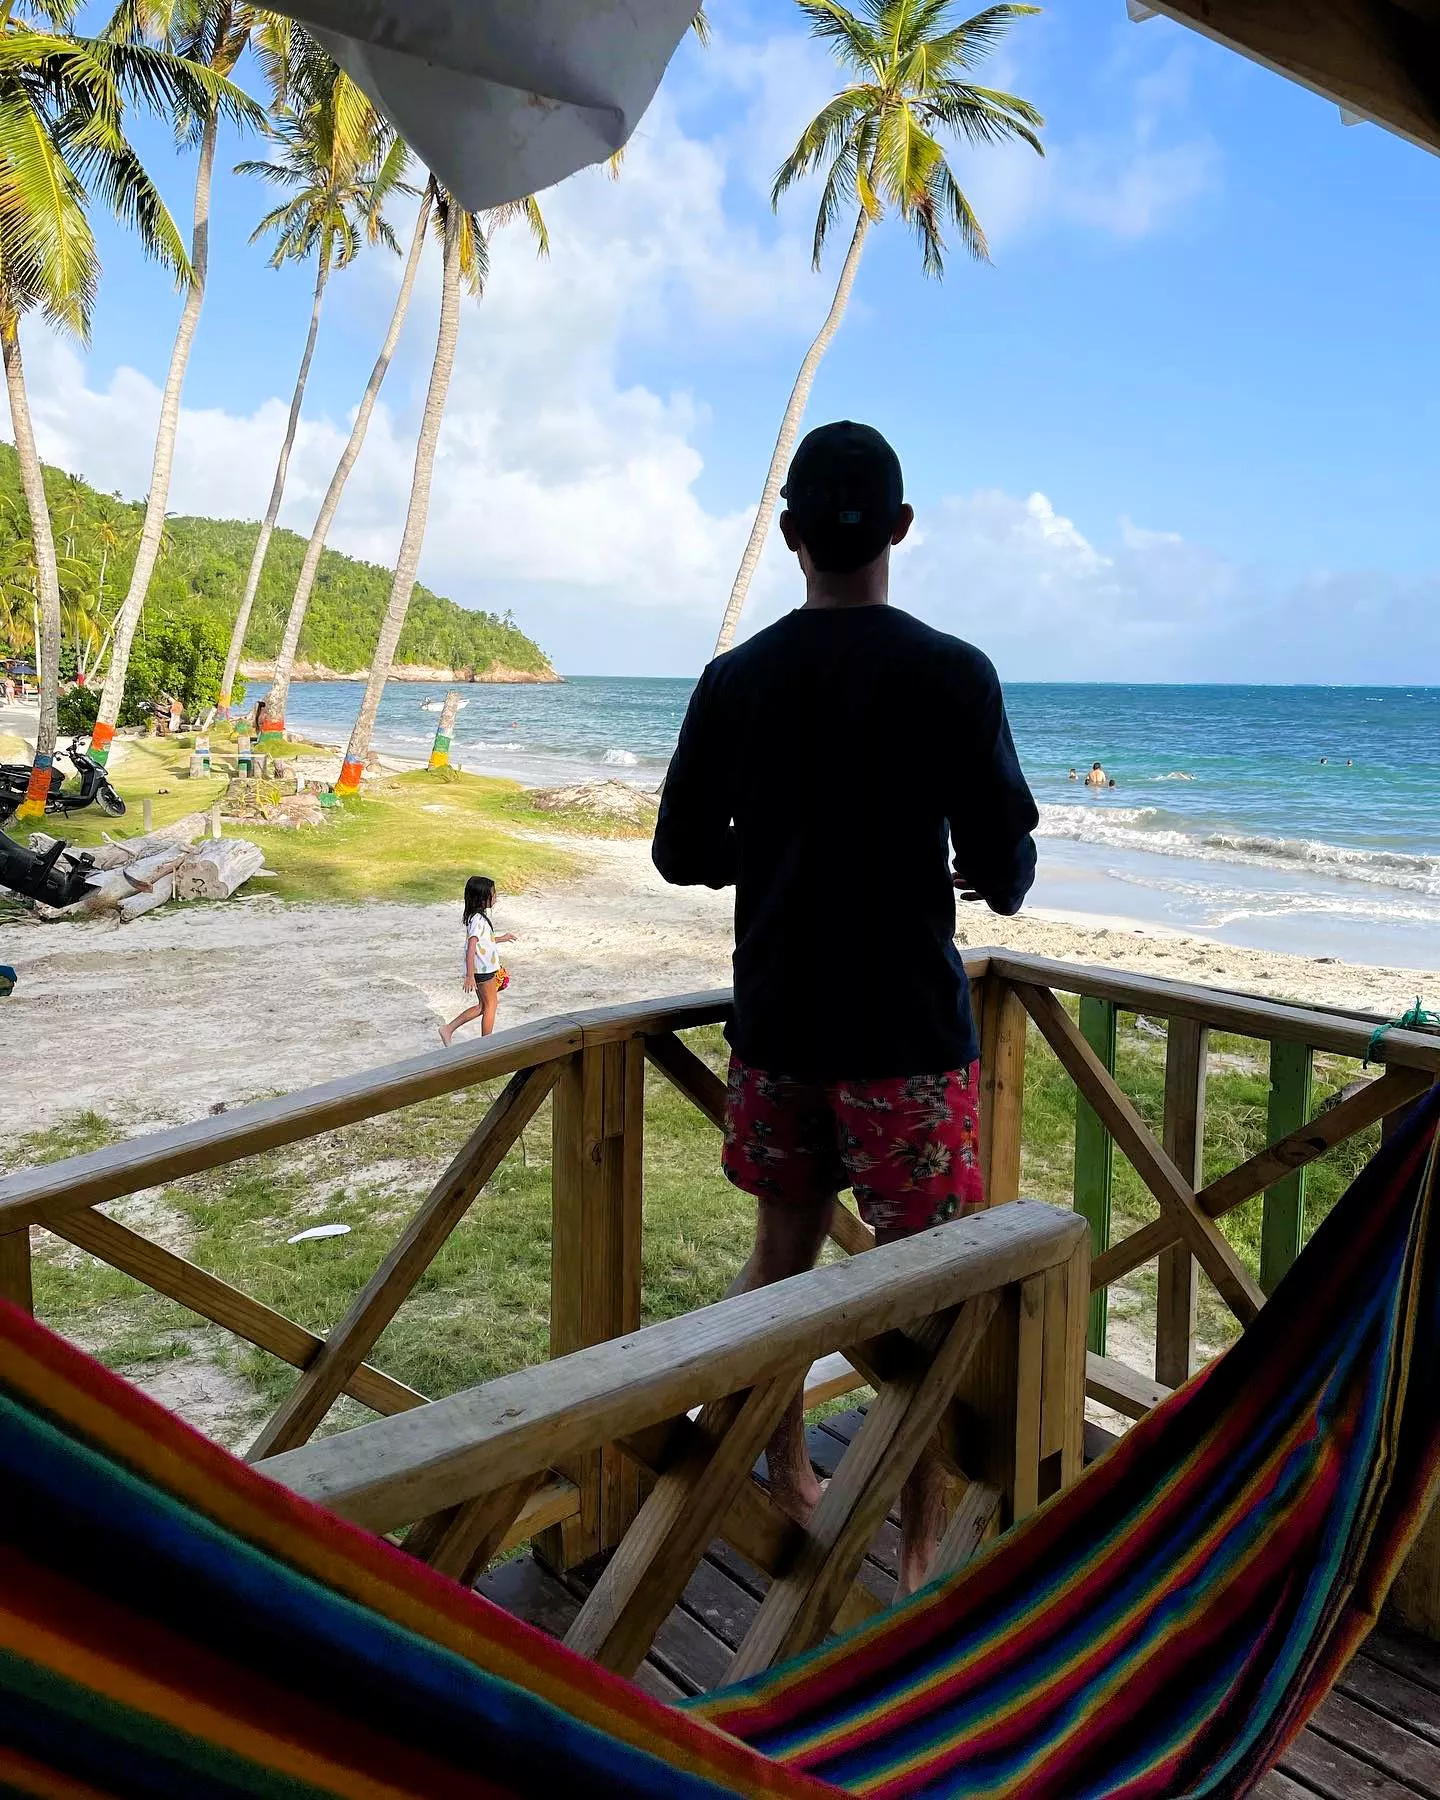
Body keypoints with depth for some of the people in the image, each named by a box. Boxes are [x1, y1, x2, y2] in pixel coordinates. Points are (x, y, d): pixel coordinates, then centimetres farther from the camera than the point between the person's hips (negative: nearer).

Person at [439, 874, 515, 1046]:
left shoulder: (477, 916, 7)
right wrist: (470, 976, -30)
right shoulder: (478, 920, -24)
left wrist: (502, 938, 29)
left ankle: (448, 1029, 16)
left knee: (483, 1006, 18)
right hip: (484, 970, -9)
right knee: (491, 1005, 7)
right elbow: (471, 949, -28)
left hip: (482, 968, 9)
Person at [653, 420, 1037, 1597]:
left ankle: (788, 1484, 36)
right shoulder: (951, 673, -11)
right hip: (906, 1032, -4)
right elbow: (1005, 868, -12)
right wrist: (996, 879, 11)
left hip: (776, 1023, 4)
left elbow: (682, 855, 5)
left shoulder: (736, 679, -1)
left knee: (783, 1251, 19)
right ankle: (924, 1548, 18)